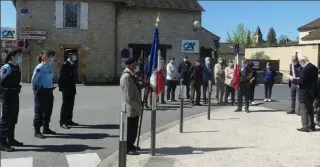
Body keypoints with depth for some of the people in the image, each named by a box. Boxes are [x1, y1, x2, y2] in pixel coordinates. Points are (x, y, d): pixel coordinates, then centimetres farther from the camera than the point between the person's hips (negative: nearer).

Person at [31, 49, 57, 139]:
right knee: (39, 112, -1)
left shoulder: (50, 67, 10)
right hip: (41, 92, -8)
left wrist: (51, 87, 15)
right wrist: (36, 90, -5)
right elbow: (33, 80, -13)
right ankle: (37, 131, 5)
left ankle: (46, 128, 28)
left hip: (49, 91, 8)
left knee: (48, 111, 15)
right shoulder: (40, 67, -15)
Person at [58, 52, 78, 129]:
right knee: (65, 104, -5)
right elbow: (61, 77, -15)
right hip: (66, 89, -8)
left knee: (71, 105, 11)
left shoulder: (72, 65, 14)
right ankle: (62, 122, 0)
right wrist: (61, 87, -19)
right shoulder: (64, 65, -10)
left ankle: (69, 120, 19)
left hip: (72, 89, 8)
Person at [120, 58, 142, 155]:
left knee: (133, 129, 19)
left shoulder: (130, 75, 11)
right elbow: (129, 97, -23)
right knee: (130, 129, 0)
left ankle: (130, 146, 32)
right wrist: (138, 107, -18)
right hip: (130, 109, -10)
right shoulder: (126, 77, -21)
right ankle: (128, 149, 11)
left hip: (133, 108, 10)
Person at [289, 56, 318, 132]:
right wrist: (298, 80, 13)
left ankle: (305, 127, 6)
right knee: (310, 110, 19)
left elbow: (301, 82, -22)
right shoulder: (314, 68, 6)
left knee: (304, 111, 2)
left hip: (305, 94, -9)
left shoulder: (305, 69, -22)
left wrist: (293, 79, -6)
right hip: (312, 92, 9)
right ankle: (311, 126, 26)